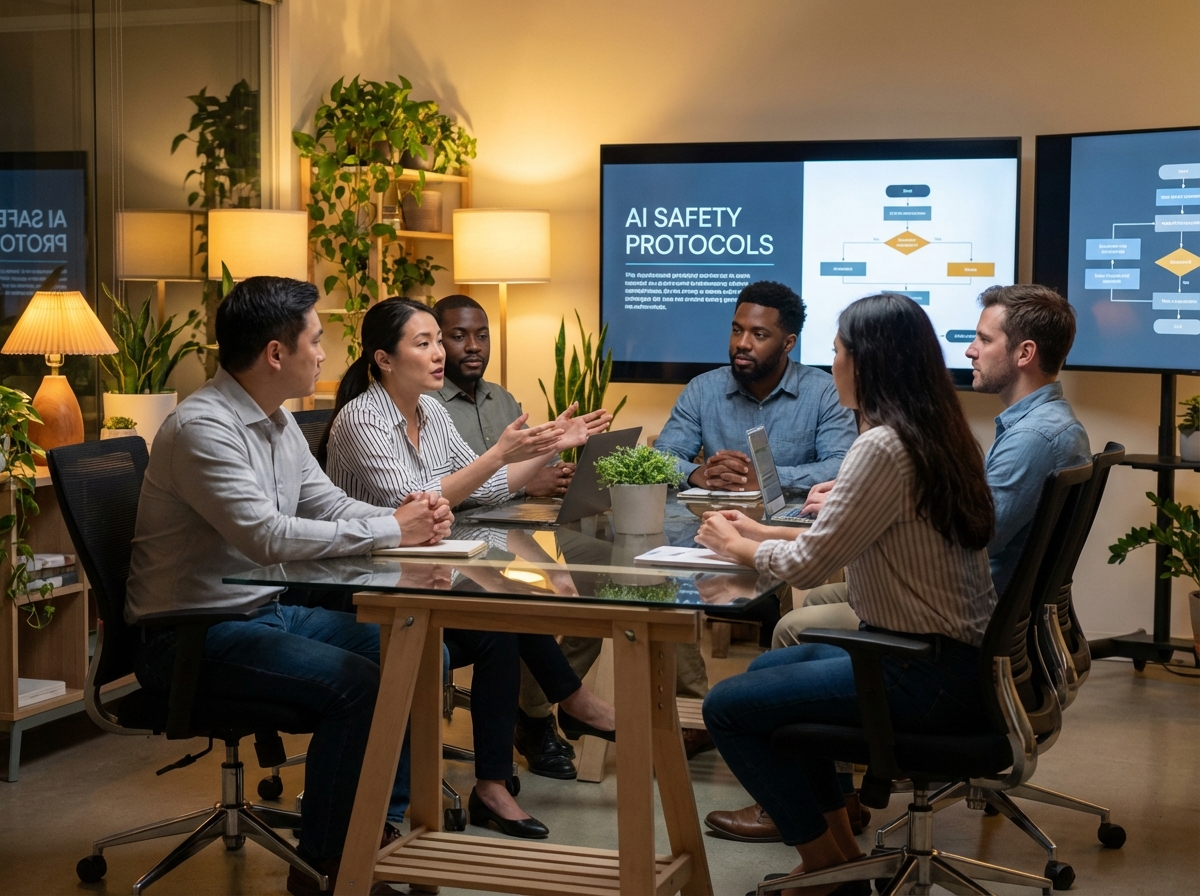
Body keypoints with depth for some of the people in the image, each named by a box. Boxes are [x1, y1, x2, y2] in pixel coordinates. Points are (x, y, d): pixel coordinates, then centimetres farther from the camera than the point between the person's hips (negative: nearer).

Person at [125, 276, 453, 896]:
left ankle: (382, 830, 8)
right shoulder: (203, 427, -21)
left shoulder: (276, 421, 10)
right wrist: (390, 531, -22)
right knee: (355, 684, -26)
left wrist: (408, 516, -7)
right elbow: (268, 536, -30)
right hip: (193, 635, -10)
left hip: (266, 611, 10)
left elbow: (329, 505, 14)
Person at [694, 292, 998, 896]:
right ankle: (838, 841, 27)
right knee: (767, 669, 25)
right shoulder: (936, 435, 8)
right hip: (955, 655, 10)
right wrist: (762, 533, 17)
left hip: (928, 677, -10)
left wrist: (736, 547, 2)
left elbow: (807, 566, -16)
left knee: (727, 707, -5)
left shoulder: (882, 448, -21)